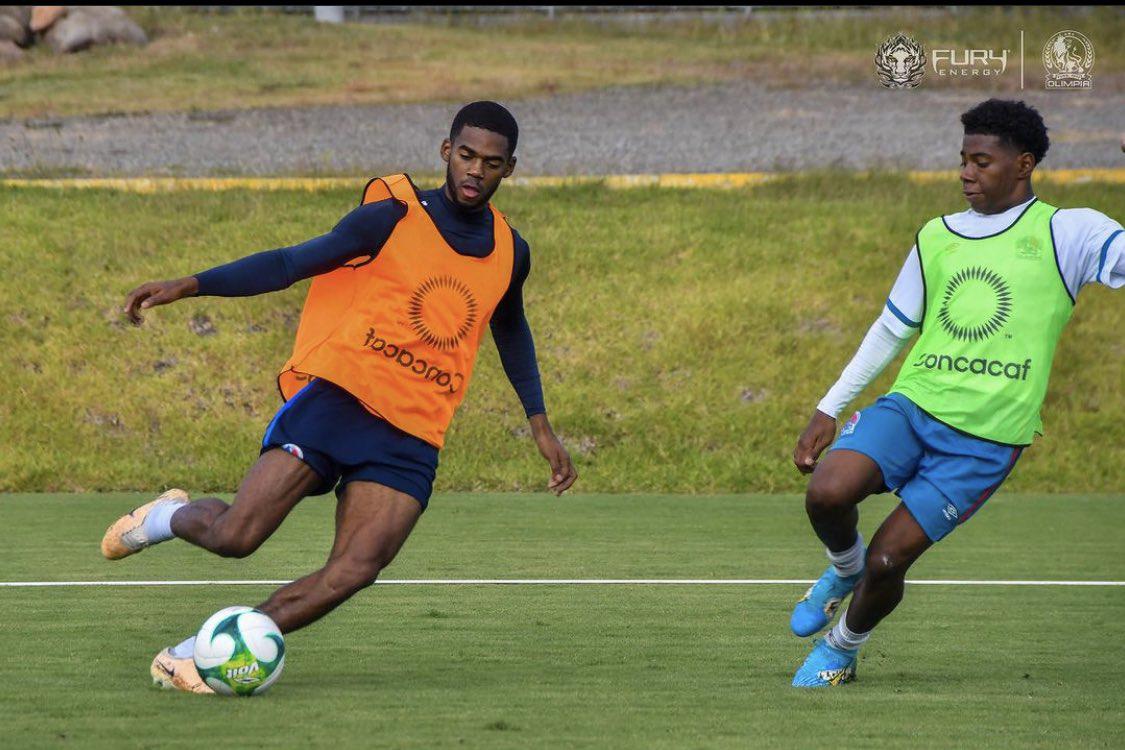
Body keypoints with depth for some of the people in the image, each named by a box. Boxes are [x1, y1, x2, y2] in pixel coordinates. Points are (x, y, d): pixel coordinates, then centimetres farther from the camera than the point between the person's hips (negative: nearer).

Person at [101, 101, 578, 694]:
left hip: (412, 436, 4)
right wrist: (188, 286, -13)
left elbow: (511, 331, 33)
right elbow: (292, 264, -3)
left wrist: (539, 424, 29)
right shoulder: (394, 217, -2)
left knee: (353, 573, -18)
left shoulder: (510, 252, 13)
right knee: (234, 537, -16)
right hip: (338, 394, -4)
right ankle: (170, 517, 21)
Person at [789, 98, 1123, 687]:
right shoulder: (937, 237, 13)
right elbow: (891, 330, 22)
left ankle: (842, 650, 22)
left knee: (888, 560, -9)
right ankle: (844, 568, 12)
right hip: (911, 405, 4)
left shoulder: (1064, 234, -1)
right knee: (826, 493, -23)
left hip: (985, 441, -4)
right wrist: (828, 410, 20)